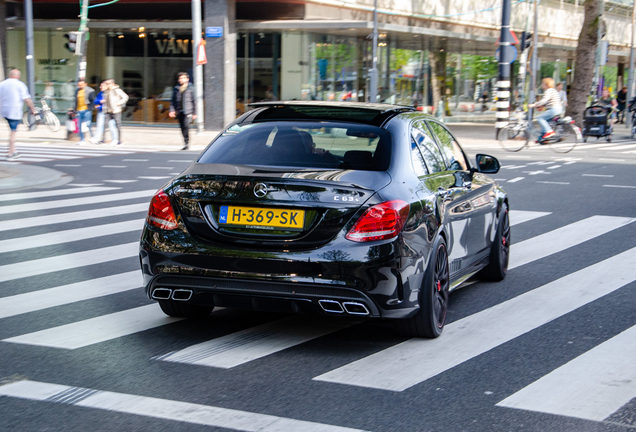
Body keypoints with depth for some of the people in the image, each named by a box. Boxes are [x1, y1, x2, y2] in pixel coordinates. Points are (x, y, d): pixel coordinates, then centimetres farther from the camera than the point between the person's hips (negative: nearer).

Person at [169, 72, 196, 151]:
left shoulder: (191, 88, 3)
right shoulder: (176, 89, 14)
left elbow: (194, 101, 2)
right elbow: (173, 100, 14)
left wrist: (194, 113, -2)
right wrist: (172, 110, 0)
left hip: (187, 111, -4)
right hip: (179, 112, 4)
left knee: (186, 125, -21)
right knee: (182, 128, 5)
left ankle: (187, 142, -16)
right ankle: (187, 144, 15)